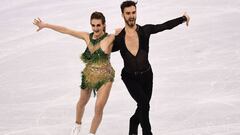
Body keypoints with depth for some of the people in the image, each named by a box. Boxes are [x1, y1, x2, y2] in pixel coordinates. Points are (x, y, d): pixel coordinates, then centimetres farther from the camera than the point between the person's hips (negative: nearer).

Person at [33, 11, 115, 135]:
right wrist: (45, 25, -1)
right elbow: (66, 30, -2)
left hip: (105, 78, -4)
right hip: (88, 75, 4)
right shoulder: (87, 37, -7)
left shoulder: (110, 38, -17)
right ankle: (77, 125, 54)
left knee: (99, 108, -16)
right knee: (82, 102, 25)